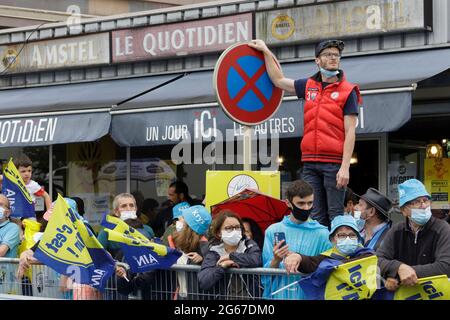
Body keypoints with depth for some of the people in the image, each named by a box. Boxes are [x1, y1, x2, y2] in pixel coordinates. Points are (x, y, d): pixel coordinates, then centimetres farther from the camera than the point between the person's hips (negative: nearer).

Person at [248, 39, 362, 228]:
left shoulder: (347, 91, 0)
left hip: (334, 163, -5)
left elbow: (350, 132, -6)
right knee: (316, 216, 4)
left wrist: (345, 167, -14)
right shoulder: (309, 86, 15)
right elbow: (279, 81, 30)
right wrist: (266, 52, 27)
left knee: (335, 215, -6)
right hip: (310, 163, 5)